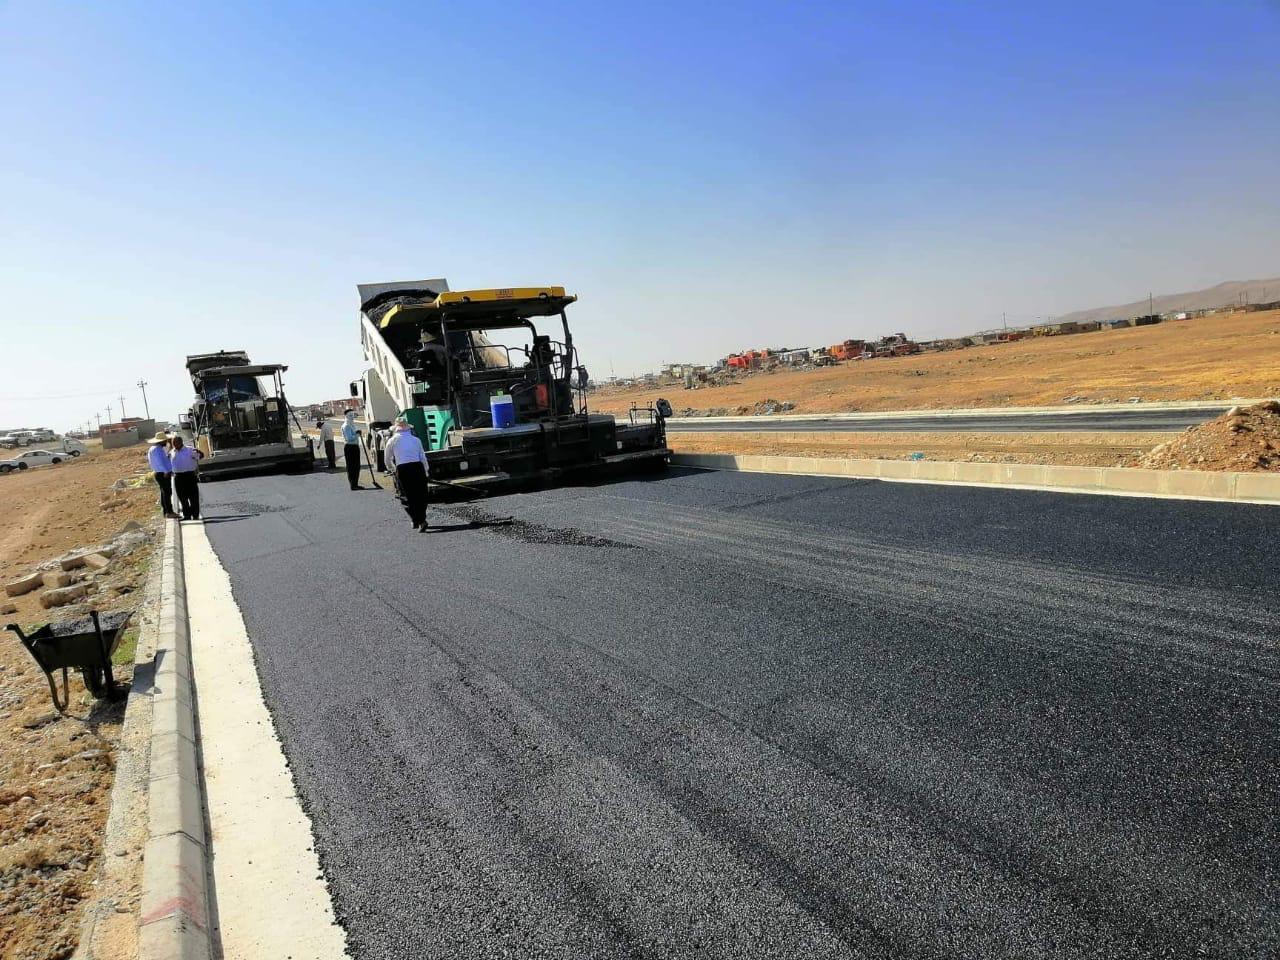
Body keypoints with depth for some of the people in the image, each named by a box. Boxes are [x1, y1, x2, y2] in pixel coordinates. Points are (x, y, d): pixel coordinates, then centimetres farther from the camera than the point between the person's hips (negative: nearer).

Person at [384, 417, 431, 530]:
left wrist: (392, 469, 36)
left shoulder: (392, 441, 8)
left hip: (402, 470, -1)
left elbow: (388, 459, 18)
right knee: (421, 495, 12)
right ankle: (422, 520, 8)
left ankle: (416, 521, -2)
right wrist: (425, 471, 20)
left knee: (407, 497, 7)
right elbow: (423, 457, 10)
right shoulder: (416, 440, 11)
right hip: (417, 467, 1)